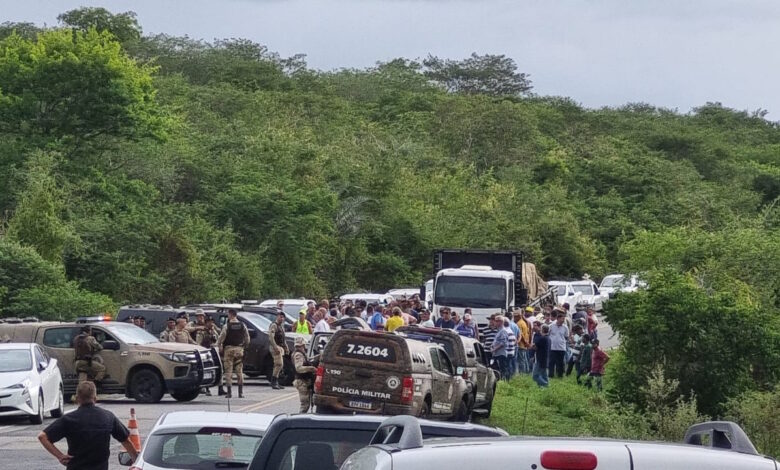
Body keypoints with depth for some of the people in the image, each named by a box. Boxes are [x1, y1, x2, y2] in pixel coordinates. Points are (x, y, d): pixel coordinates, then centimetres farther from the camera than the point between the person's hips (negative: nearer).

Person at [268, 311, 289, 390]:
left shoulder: (282, 326, 20)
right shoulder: (273, 326, -10)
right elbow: (271, 337, -19)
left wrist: (286, 347, 21)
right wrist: (275, 347, -25)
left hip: (281, 347, 10)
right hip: (275, 347, -10)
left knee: (278, 365, 10)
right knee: (279, 364, -17)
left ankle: (274, 382, 14)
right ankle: (274, 382, -16)